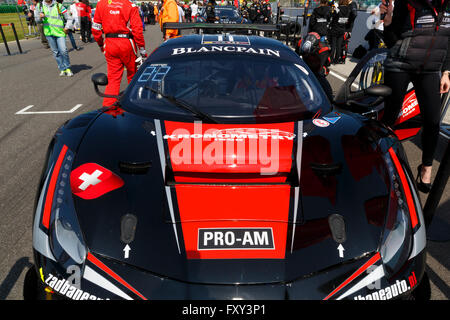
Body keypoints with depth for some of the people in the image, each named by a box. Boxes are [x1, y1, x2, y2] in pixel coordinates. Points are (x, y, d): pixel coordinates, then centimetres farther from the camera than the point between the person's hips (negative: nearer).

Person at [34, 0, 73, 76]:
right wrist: (40, 18, -10)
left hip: (59, 32, -3)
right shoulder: (39, 6, 9)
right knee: (55, 52, 4)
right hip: (49, 33, 3)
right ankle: (62, 69, 12)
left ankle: (67, 68, 1)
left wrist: (66, 27, -6)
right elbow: (37, 20, 12)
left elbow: (68, 18, 5)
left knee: (63, 50, -16)